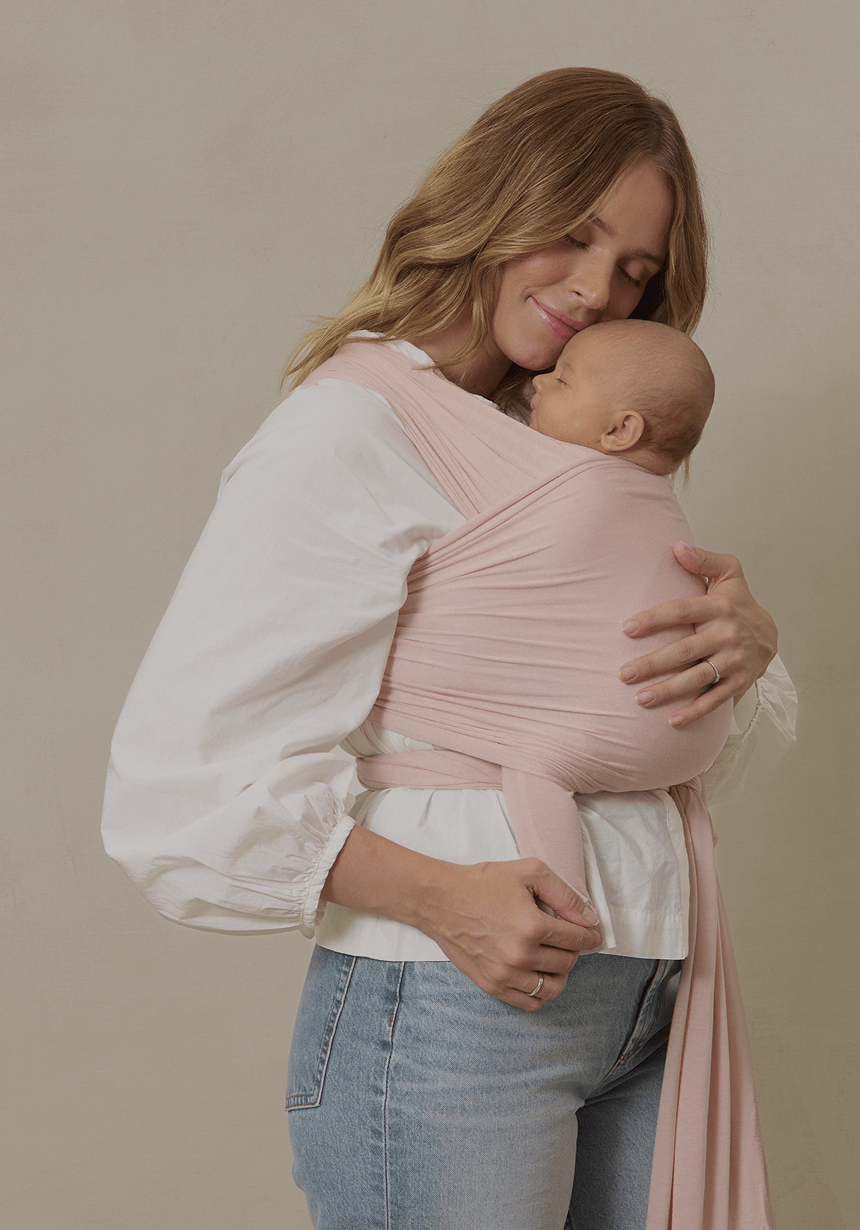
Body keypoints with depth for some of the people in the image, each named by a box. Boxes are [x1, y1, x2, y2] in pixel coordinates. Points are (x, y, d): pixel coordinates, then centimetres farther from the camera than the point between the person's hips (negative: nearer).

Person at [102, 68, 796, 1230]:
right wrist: (435, 895, -22)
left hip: (644, 1004, 7)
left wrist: (748, 640, -6)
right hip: (449, 1008, -7)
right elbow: (182, 772, -15)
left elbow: (712, 746, 15)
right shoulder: (347, 435, -8)